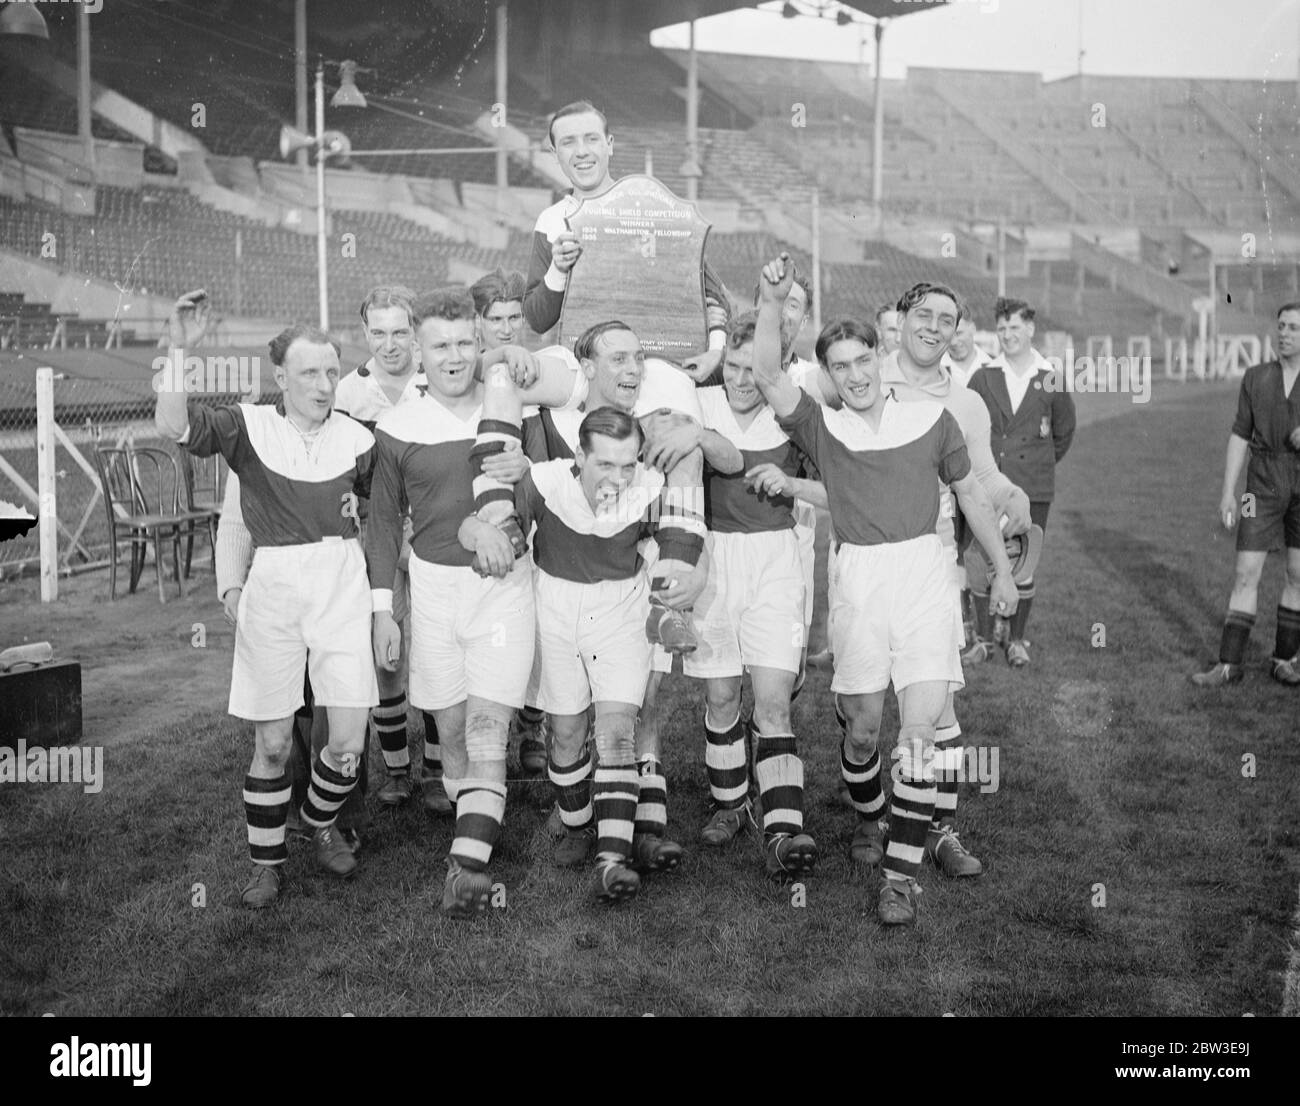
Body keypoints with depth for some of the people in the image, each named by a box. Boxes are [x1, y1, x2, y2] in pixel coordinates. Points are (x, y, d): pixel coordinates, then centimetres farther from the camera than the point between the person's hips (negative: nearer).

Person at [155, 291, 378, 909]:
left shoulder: (355, 439, 2)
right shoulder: (248, 426, -3)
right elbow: (172, 426, -19)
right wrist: (179, 352, -29)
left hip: (342, 587, 1)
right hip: (273, 587, -1)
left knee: (348, 741, -3)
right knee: (272, 743, 6)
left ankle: (321, 824, 29)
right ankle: (266, 861, 26)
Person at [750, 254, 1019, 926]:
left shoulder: (930, 418, 8)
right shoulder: (823, 429, 6)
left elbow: (970, 493, 18)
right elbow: (767, 376, -8)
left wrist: (1002, 570, 21)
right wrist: (773, 302, -20)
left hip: (924, 575, 0)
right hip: (857, 581, 1)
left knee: (919, 731, -10)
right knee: (863, 730, 8)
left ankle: (901, 873, -3)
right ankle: (873, 822, 37)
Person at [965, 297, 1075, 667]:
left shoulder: (1050, 380, 2)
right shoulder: (983, 377, 2)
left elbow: (1064, 432, 15)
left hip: (1033, 490, 0)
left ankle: (1017, 640, 19)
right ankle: (983, 639, 14)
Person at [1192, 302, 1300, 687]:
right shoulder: (1256, 377, 4)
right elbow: (1239, 437, 6)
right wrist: (1227, 493, 1)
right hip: (1263, 485, 1)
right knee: (1246, 574, -2)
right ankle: (1229, 665, 2)